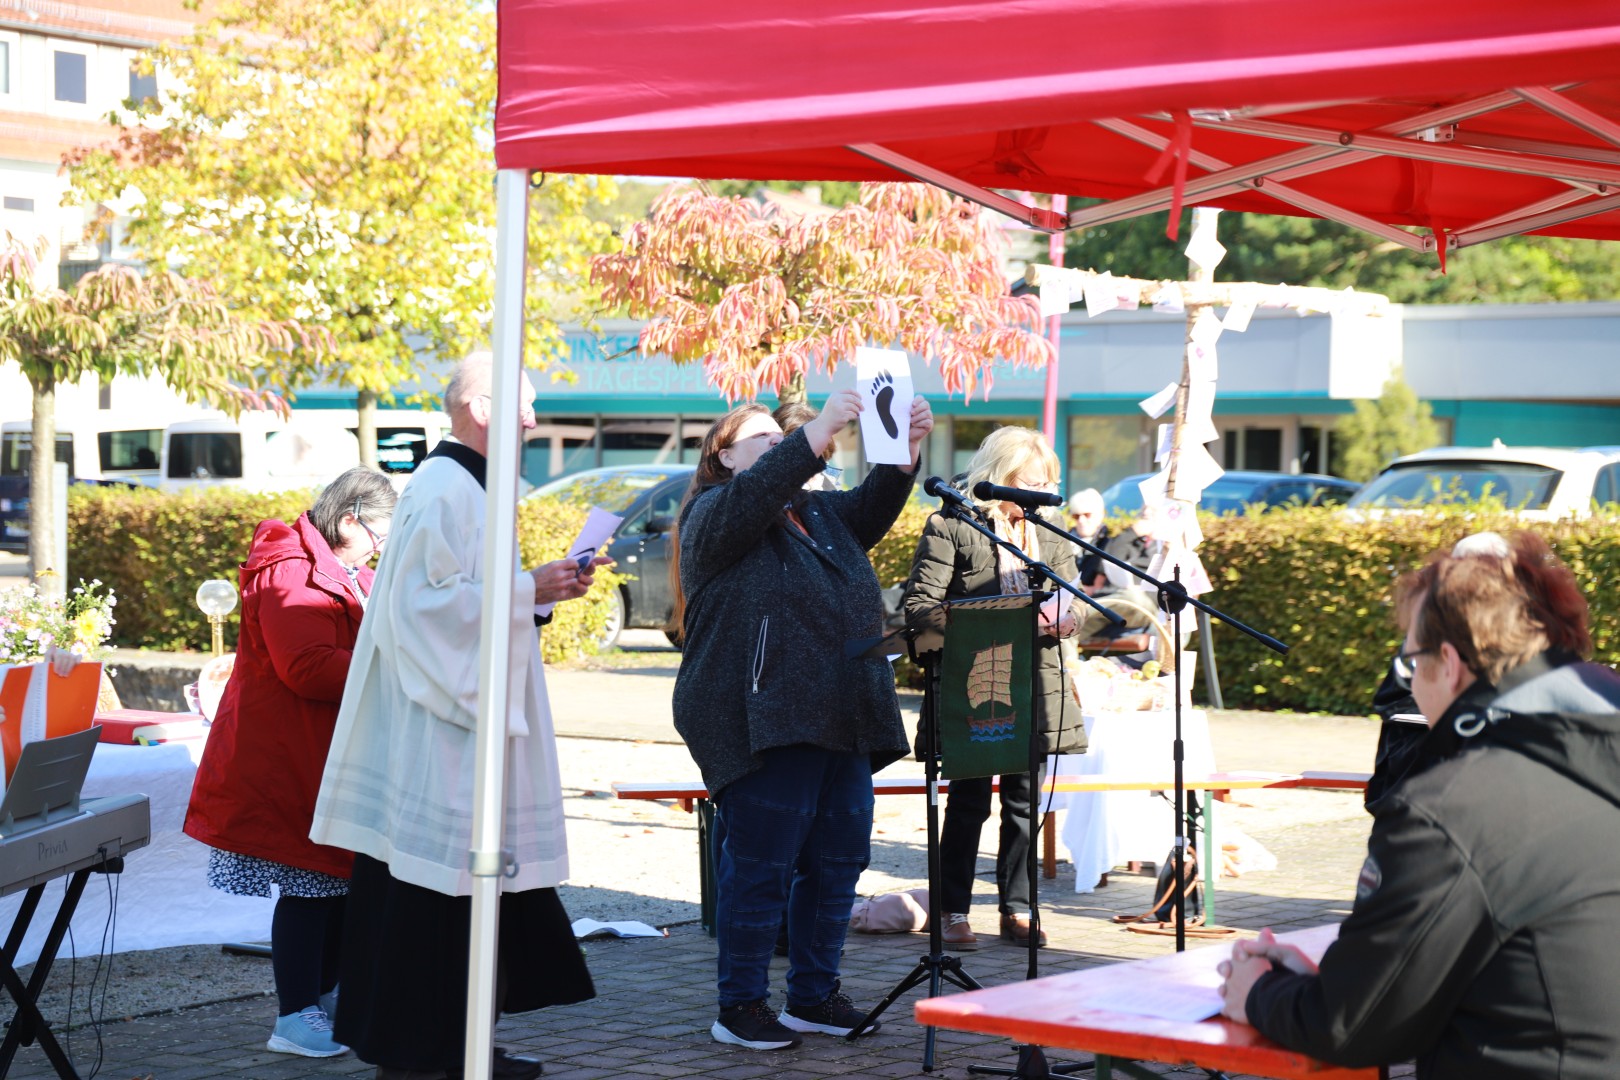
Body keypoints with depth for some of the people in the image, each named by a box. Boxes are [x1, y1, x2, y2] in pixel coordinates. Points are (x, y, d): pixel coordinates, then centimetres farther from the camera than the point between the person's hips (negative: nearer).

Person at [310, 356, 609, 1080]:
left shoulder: (469, 488, 17)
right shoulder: (443, 489, -15)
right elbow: (433, 598, -22)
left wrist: (543, 585, 11)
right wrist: (527, 590, -16)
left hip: (466, 715, 11)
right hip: (440, 728, -11)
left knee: (472, 883, 13)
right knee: (430, 886, -6)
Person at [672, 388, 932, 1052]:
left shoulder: (817, 514, 24)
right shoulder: (713, 514, 1)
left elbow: (874, 506, 13)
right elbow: (753, 495, -18)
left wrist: (904, 450, -4)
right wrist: (817, 434, -25)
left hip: (842, 723, 8)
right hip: (763, 723, -8)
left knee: (837, 861, 9)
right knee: (760, 866, -6)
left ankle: (814, 997, 20)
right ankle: (740, 1008, 3)